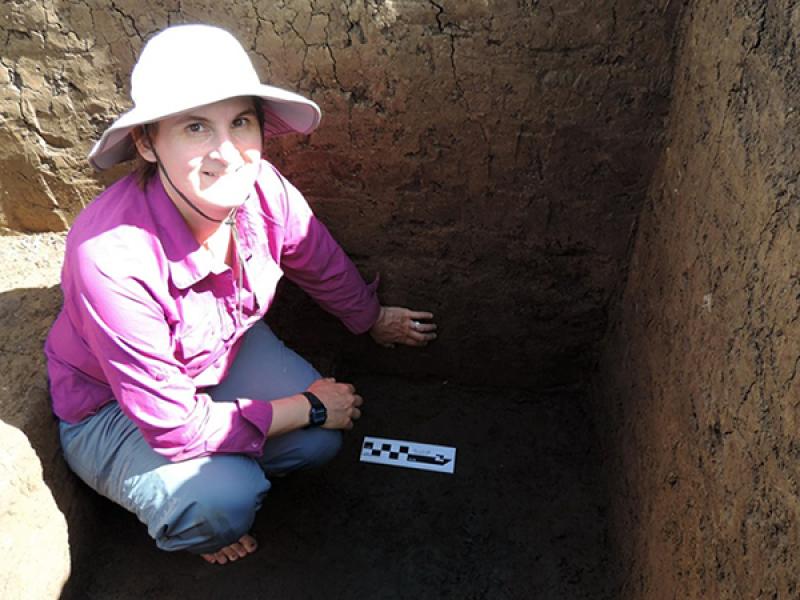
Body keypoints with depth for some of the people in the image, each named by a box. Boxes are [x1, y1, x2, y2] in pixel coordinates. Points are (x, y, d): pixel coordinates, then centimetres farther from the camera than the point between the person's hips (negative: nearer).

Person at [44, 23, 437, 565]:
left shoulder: (263, 191, -25)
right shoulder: (112, 258, -40)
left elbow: (324, 267, 0)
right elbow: (175, 425, -31)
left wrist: (374, 321, 19)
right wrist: (309, 407, -22)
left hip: (227, 348, 5)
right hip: (112, 407, -5)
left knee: (320, 442, -13)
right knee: (221, 503, -27)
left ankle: (235, 477, 20)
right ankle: (191, 526, 12)